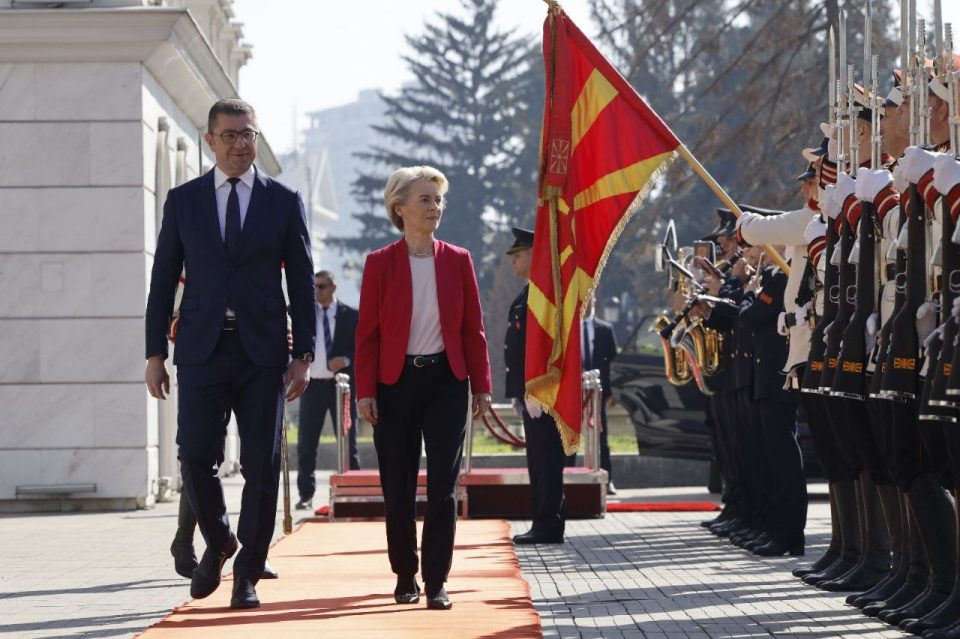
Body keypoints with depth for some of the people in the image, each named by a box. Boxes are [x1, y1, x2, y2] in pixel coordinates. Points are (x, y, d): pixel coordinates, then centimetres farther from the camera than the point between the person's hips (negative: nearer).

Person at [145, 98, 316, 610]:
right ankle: (218, 543, 21)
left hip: (262, 351, 0)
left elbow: (301, 283, 6)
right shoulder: (183, 200, 8)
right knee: (195, 458, -6)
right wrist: (155, 353, 3)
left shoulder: (284, 201, 6)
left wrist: (304, 354, -1)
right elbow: (163, 280, 9)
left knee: (261, 467, -1)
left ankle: (248, 573, 10)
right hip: (202, 349, 1)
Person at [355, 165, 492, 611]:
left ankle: (437, 582, 1)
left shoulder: (458, 261, 4)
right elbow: (368, 332, -1)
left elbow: (473, 328, 5)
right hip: (396, 383, -1)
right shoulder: (380, 263, -1)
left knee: (443, 486, -2)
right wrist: (365, 391, -7)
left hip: (446, 381, 1)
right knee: (398, 487, 3)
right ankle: (405, 577, 16)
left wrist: (481, 386, 2)